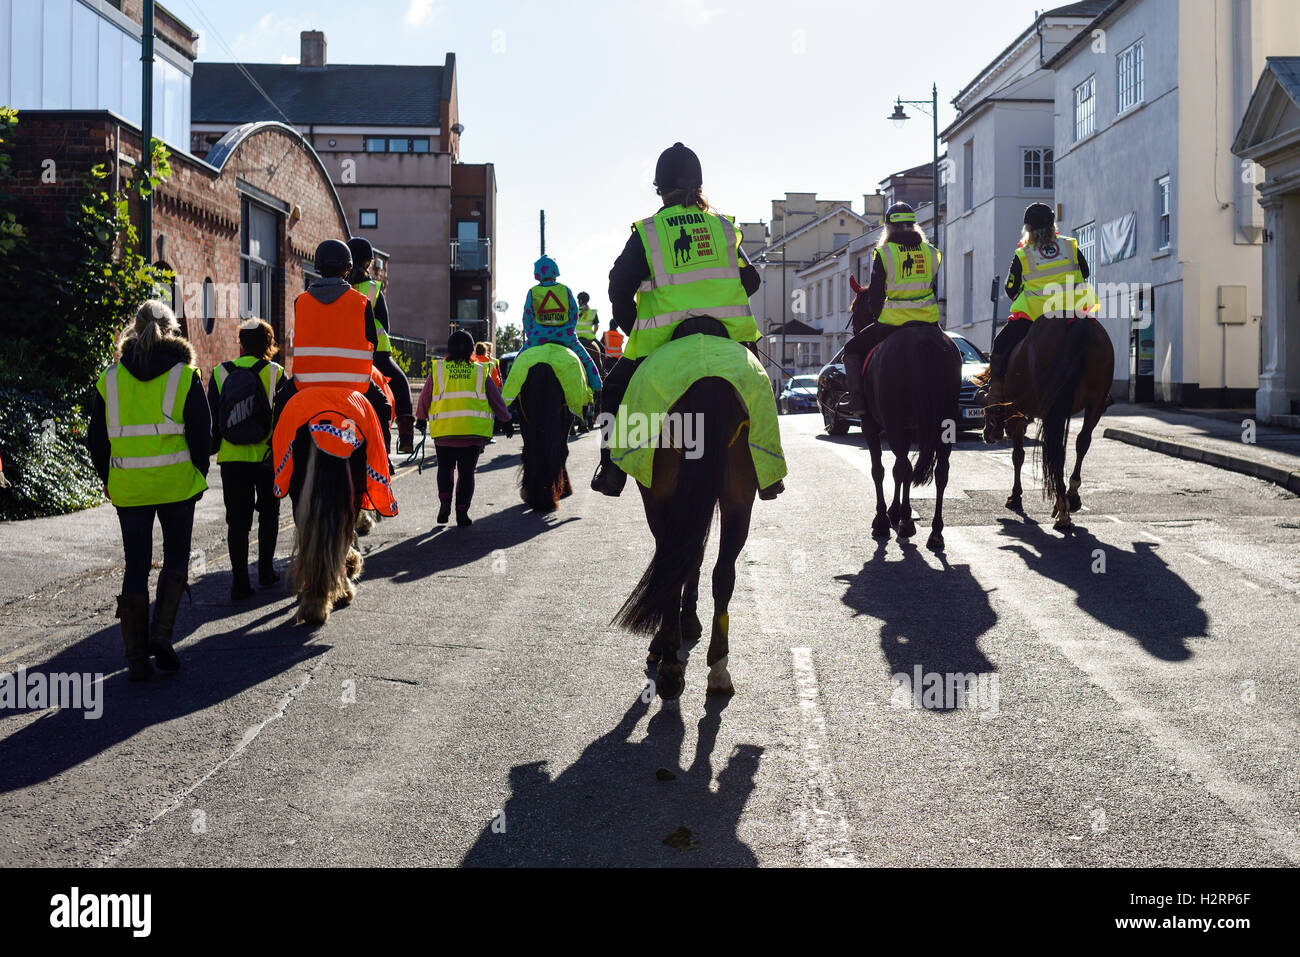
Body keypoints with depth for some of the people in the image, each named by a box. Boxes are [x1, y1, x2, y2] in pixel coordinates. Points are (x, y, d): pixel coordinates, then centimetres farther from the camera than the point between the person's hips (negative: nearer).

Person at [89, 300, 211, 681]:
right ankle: (162, 632, -3)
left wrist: (108, 481, 17)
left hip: (127, 487, 2)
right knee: (176, 557, 14)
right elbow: (201, 434, -3)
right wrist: (198, 477, 9)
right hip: (176, 482, -2)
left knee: (136, 566, 7)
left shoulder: (109, 378, 4)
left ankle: (136, 657, 5)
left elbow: (98, 440, 7)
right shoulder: (185, 375, -3)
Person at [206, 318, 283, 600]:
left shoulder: (220, 374, 2)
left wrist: (212, 450, 17)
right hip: (267, 459, -1)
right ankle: (266, 571, 21)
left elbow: (211, 420, 6)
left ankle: (239, 582, 0)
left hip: (231, 460, 1)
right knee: (268, 513, 17)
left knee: (237, 520, 4)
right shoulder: (276, 373, -4)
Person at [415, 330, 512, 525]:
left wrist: (421, 418, 28)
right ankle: (462, 512, 6)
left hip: (443, 430, 0)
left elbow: (424, 399, 10)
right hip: (474, 431, 0)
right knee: (466, 471, 9)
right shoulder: (481, 372, 7)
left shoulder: (437, 370, 5)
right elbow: (497, 401, 12)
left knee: (445, 467, 19)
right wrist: (507, 418, 29)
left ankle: (445, 501, -1)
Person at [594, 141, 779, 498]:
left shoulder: (646, 232, 2)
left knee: (615, 390, 19)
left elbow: (619, 288, -4)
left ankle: (612, 470, 9)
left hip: (665, 340, -2)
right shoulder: (724, 226, 11)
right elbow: (751, 280, 15)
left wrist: (633, 329, 9)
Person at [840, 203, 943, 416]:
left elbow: (875, 295, -2)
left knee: (852, 351, 13)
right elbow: (935, 290, 15)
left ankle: (856, 401, 1)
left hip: (893, 322, -4)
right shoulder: (931, 252, 9)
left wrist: (878, 318, 15)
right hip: (928, 321, 4)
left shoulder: (883, 254, -4)